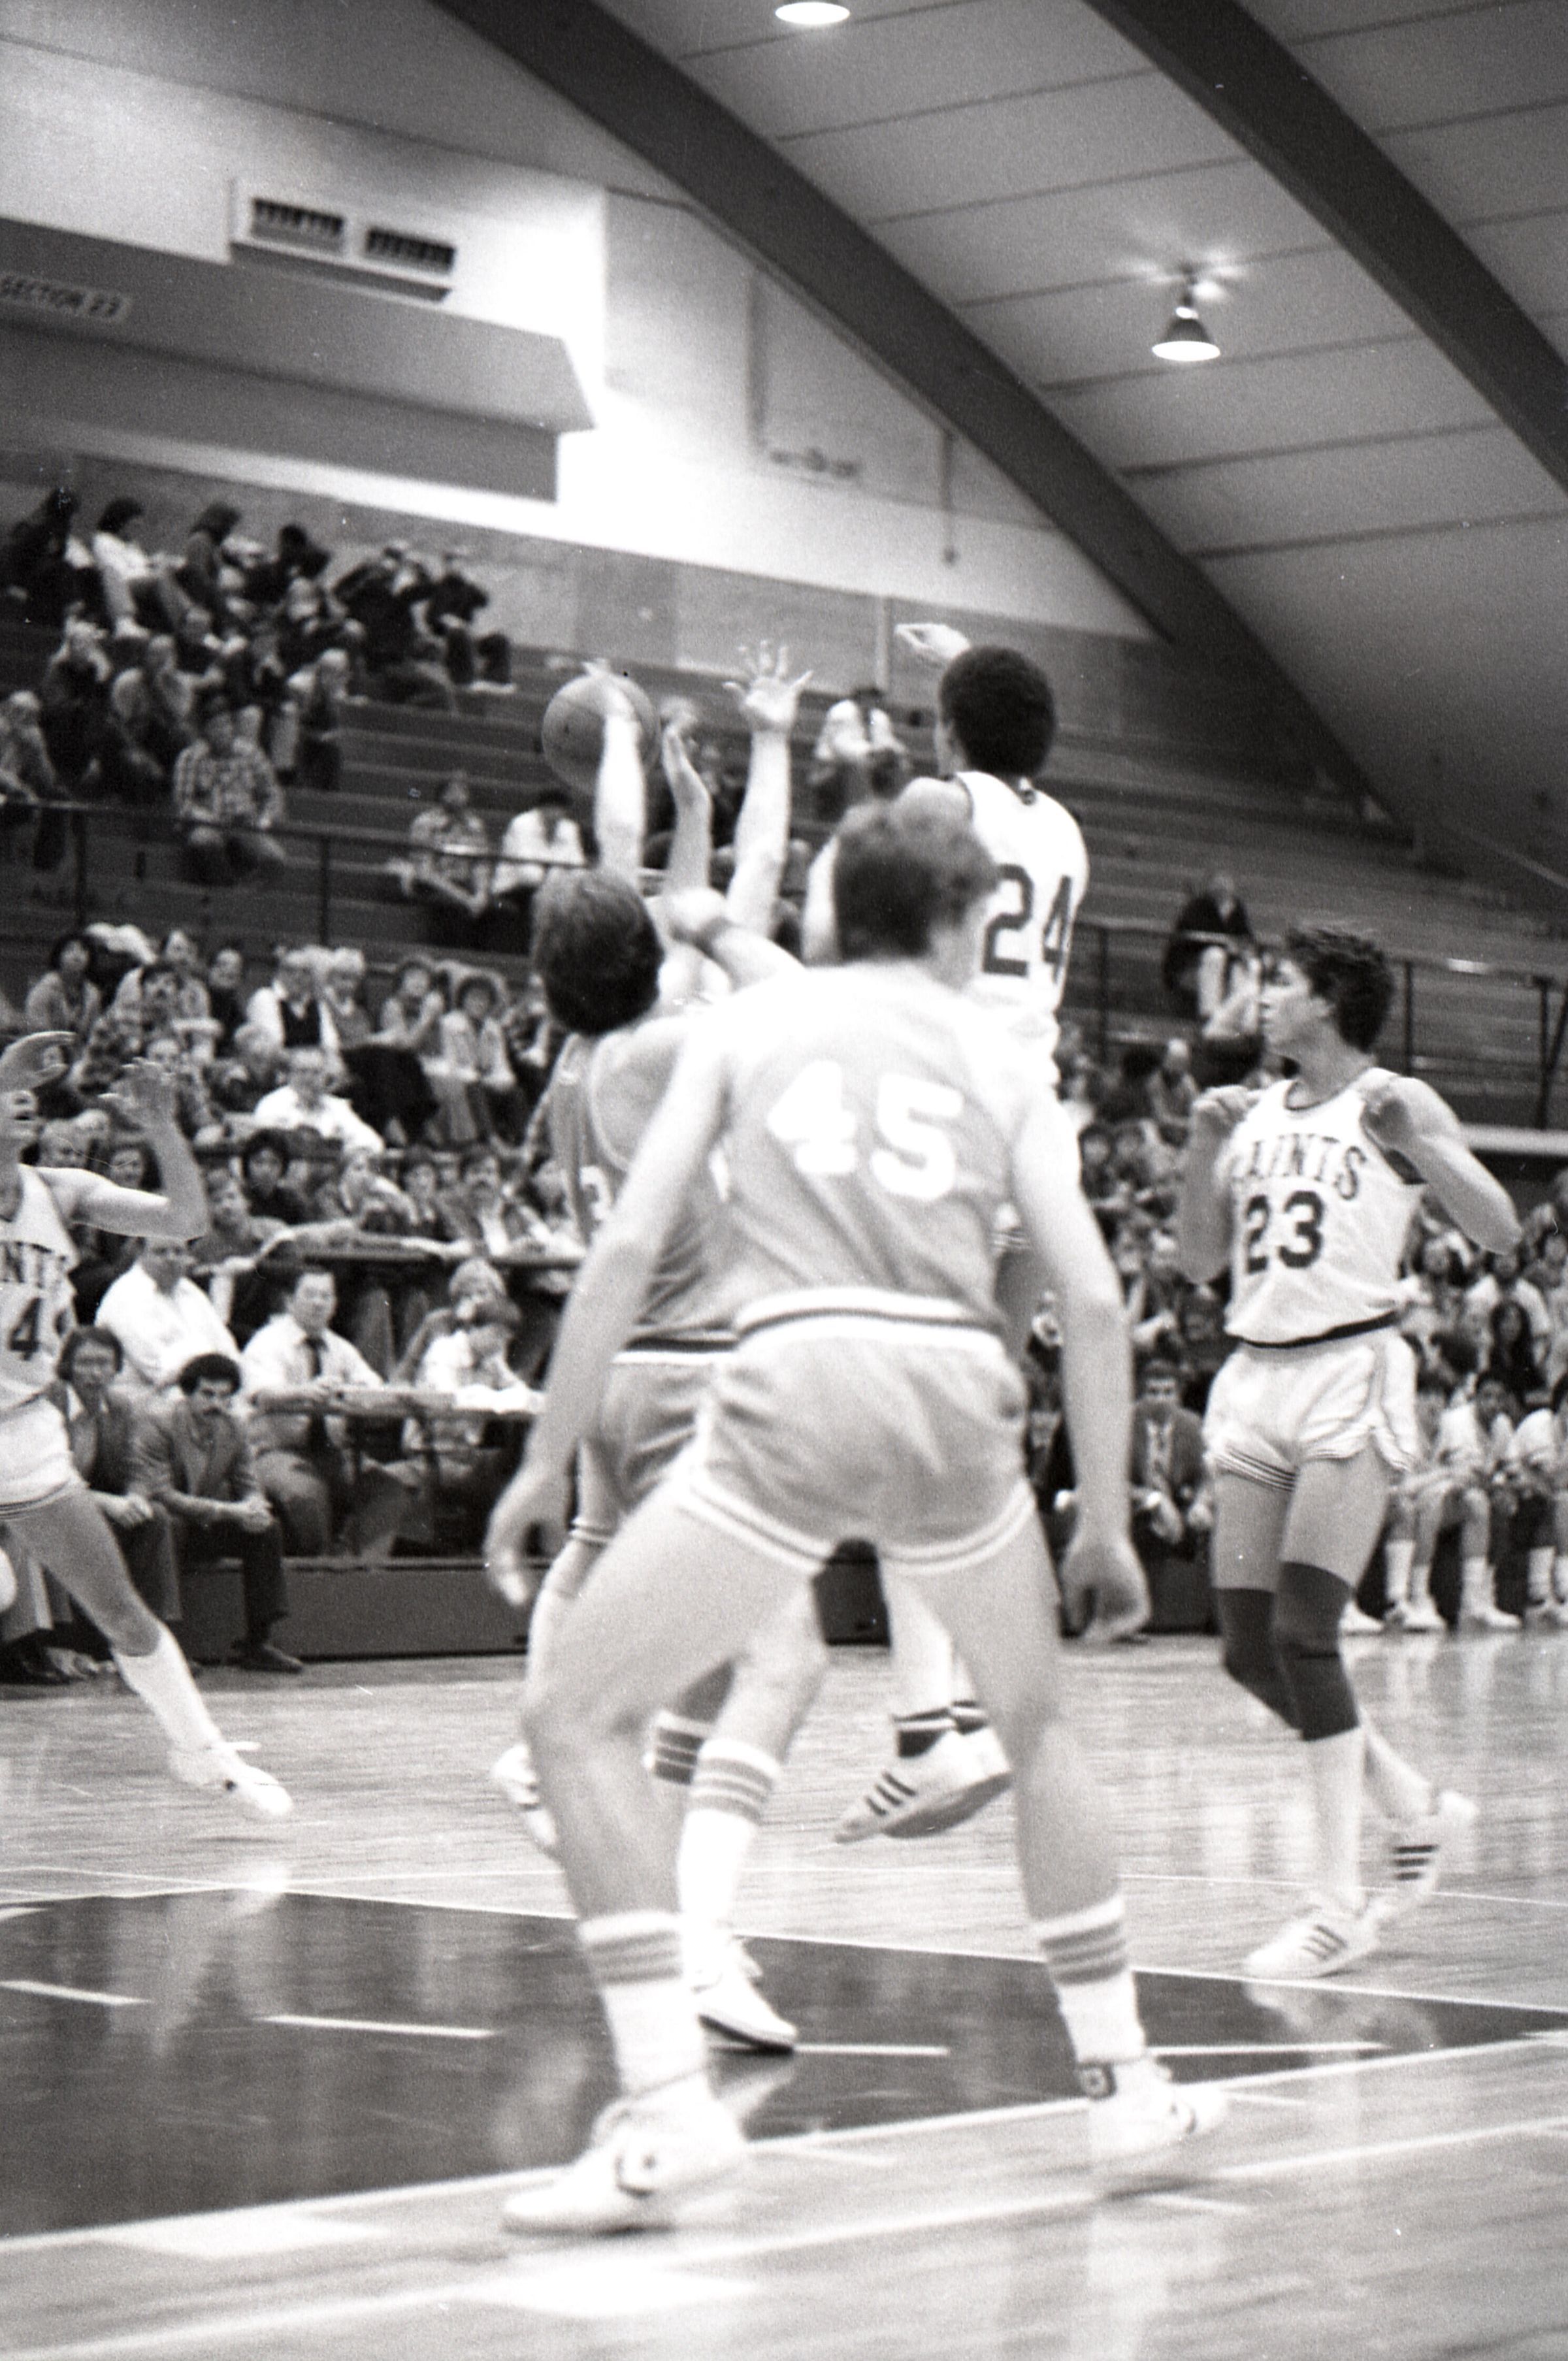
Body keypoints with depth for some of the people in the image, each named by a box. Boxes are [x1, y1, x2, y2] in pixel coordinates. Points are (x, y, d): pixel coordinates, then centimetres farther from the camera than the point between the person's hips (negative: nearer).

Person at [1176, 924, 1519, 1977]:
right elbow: (1200, 1259, 15)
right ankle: (1416, 1804, 25)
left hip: (1353, 1374, -7)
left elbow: (1500, 1228, -9)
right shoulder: (1255, 1115, 15)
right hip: (1257, 1374, 7)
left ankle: (1341, 1902, -10)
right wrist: (1204, 1150, 1)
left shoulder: (1397, 1102, -1)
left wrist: (1414, 1143, -21)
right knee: (1251, 1651, 4)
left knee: (1302, 1631, -16)